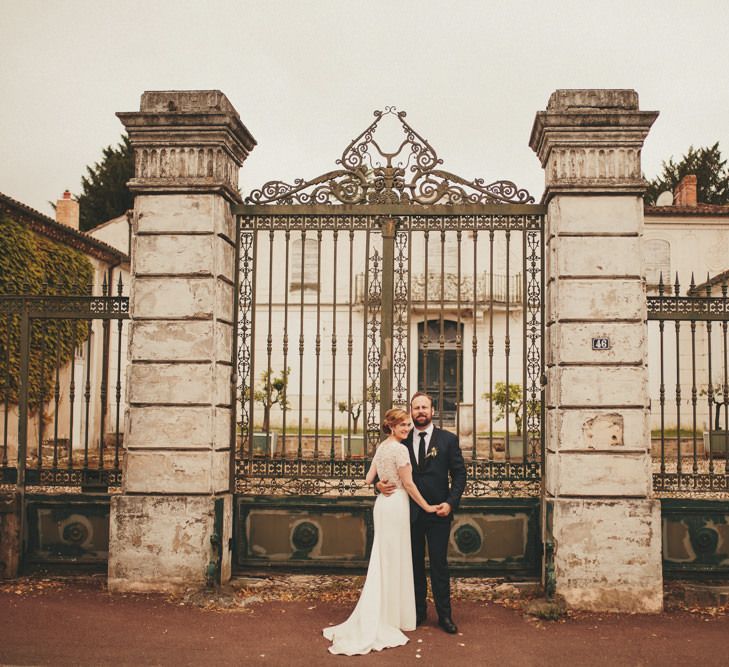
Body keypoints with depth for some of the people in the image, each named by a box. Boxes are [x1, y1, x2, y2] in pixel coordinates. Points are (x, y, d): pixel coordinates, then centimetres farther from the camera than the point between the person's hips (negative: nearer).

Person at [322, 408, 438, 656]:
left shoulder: (381, 446, 11)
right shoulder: (399, 449, -15)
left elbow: (369, 479, 13)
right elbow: (408, 484, -14)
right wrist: (426, 506, -7)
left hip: (382, 504, 8)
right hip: (396, 505, -8)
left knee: (383, 560, 13)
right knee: (394, 561, 1)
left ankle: (376, 617, 19)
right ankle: (391, 618, 10)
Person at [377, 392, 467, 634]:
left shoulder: (448, 439, 0)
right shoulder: (402, 441, 5)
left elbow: (459, 474, 0)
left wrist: (451, 503, -10)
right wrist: (380, 483, -12)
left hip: (438, 513, -2)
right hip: (410, 512, 2)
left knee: (439, 564, 2)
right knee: (415, 564, 11)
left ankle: (444, 614, 13)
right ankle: (418, 611, 23)